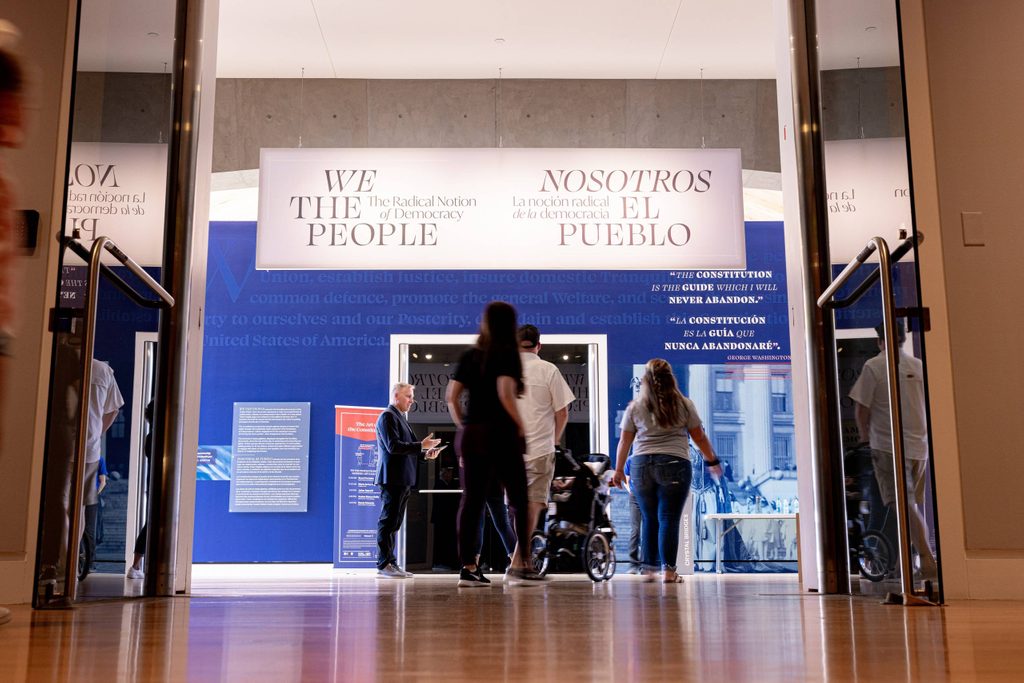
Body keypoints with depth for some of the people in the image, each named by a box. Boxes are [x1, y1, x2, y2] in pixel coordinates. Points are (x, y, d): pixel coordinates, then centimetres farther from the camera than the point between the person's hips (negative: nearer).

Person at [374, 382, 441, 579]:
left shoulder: (400, 417, 23)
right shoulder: (388, 416, -8)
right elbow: (393, 446, -19)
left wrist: (425, 452, 10)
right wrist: (421, 445, -18)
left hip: (403, 479, 10)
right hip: (392, 478, -10)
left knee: (393, 522, 10)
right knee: (388, 520, -7)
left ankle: (390, 563, 14)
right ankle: (384, 564, -5)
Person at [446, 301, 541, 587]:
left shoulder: (469, 356, 11)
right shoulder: (506, 353, -5)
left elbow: (451, 397, 8)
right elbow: (505, 394, -17)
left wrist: (463, 427, 14)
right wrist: (520, 425, -7)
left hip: (471, 435, 5)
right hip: (500, 434, -5)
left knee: (471, 500, 6)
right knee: (518, 499, 3)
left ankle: (468, 568, 6)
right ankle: (520, 566, 2)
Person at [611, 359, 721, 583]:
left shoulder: (635, 407, 8)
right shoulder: (684, 404, 5)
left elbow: (624, 441, 12)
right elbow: (699, 437, 11)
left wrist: (618, 470, 22)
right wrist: (712, 461, 24)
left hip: (641, 465, 2)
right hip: (675, 465, -2)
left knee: (648, 519, 12)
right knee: (669, 519, 0)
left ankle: (649, 568, 17)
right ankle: (668, 570, -1)